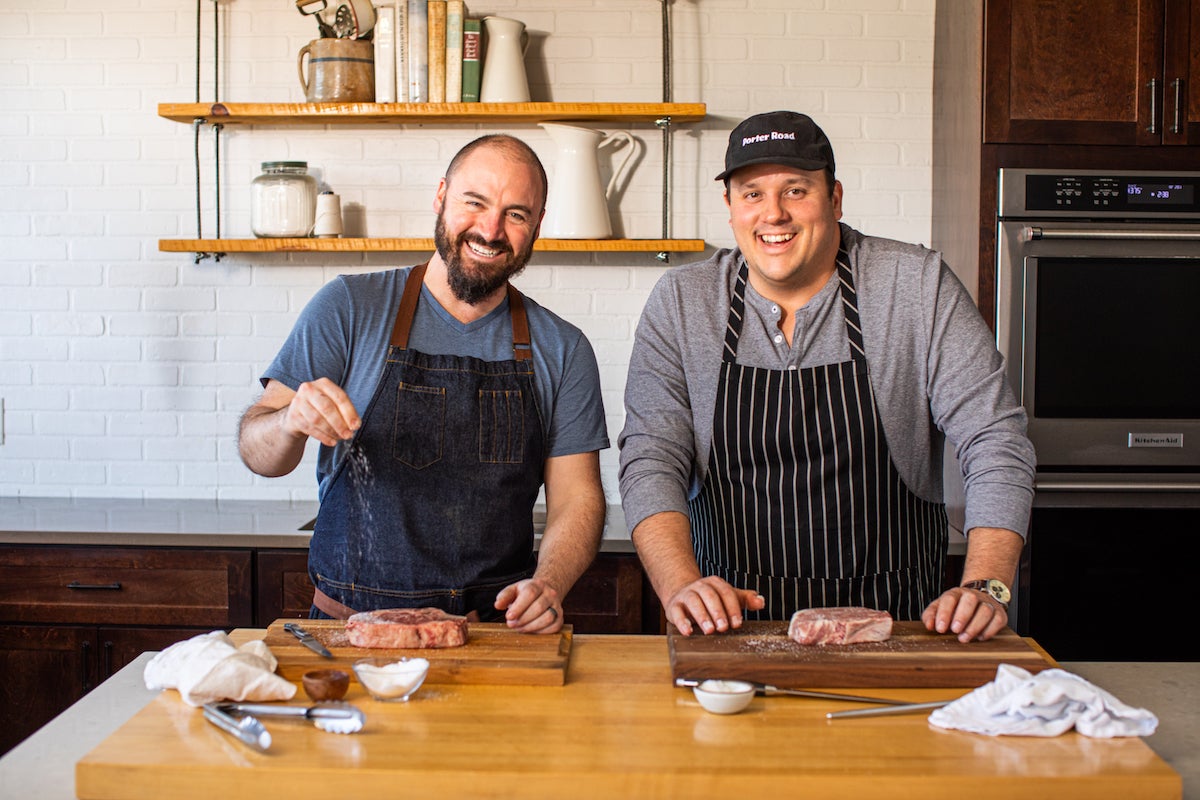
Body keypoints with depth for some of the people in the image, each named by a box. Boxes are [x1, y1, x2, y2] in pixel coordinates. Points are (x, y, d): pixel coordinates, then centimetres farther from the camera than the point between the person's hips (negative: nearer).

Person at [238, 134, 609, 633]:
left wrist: (548, 585, -13)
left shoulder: (562, 350, 8)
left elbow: (576, 497, 7)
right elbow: (257, 453, 1)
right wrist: (291, 423, -23)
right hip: (352, 626, -1)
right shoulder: (349, 308, 3)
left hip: (500, 626, 2)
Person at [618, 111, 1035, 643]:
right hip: (732, 624, 1)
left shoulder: (919, 286, -1)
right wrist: (680, 586, -19)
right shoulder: (680, 303, 2)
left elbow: (994, 439, -2)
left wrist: (985, 585, -16)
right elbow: (650, 459, -3)